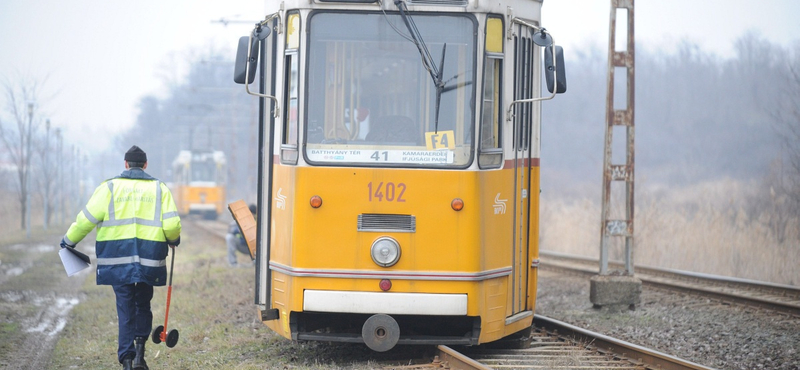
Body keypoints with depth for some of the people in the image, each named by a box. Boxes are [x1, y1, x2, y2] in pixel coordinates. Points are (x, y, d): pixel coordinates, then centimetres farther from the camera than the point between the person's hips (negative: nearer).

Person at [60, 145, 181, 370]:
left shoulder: (110, 187, 3)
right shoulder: (159, 189, 7)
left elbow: (87, 218, 1)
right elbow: (172, 225, 0)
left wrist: (69, 240, 16)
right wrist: (174, 240, 23)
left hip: (118, 259, -1)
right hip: (149, 259, 1)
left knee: (125, 309, 4)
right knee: (143, 305, 18)